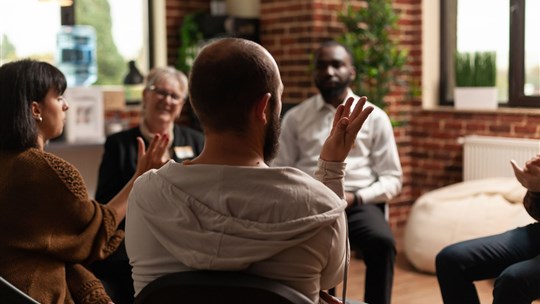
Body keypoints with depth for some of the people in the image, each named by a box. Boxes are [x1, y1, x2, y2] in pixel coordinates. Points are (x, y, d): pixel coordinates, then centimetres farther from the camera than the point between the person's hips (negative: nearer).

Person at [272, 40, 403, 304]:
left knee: (382, 241, -34)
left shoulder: (374, 117, 11)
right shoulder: (294, 117, 14)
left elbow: (392, 178, 8)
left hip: (359, 202, 0)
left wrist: (356, 197, -9)